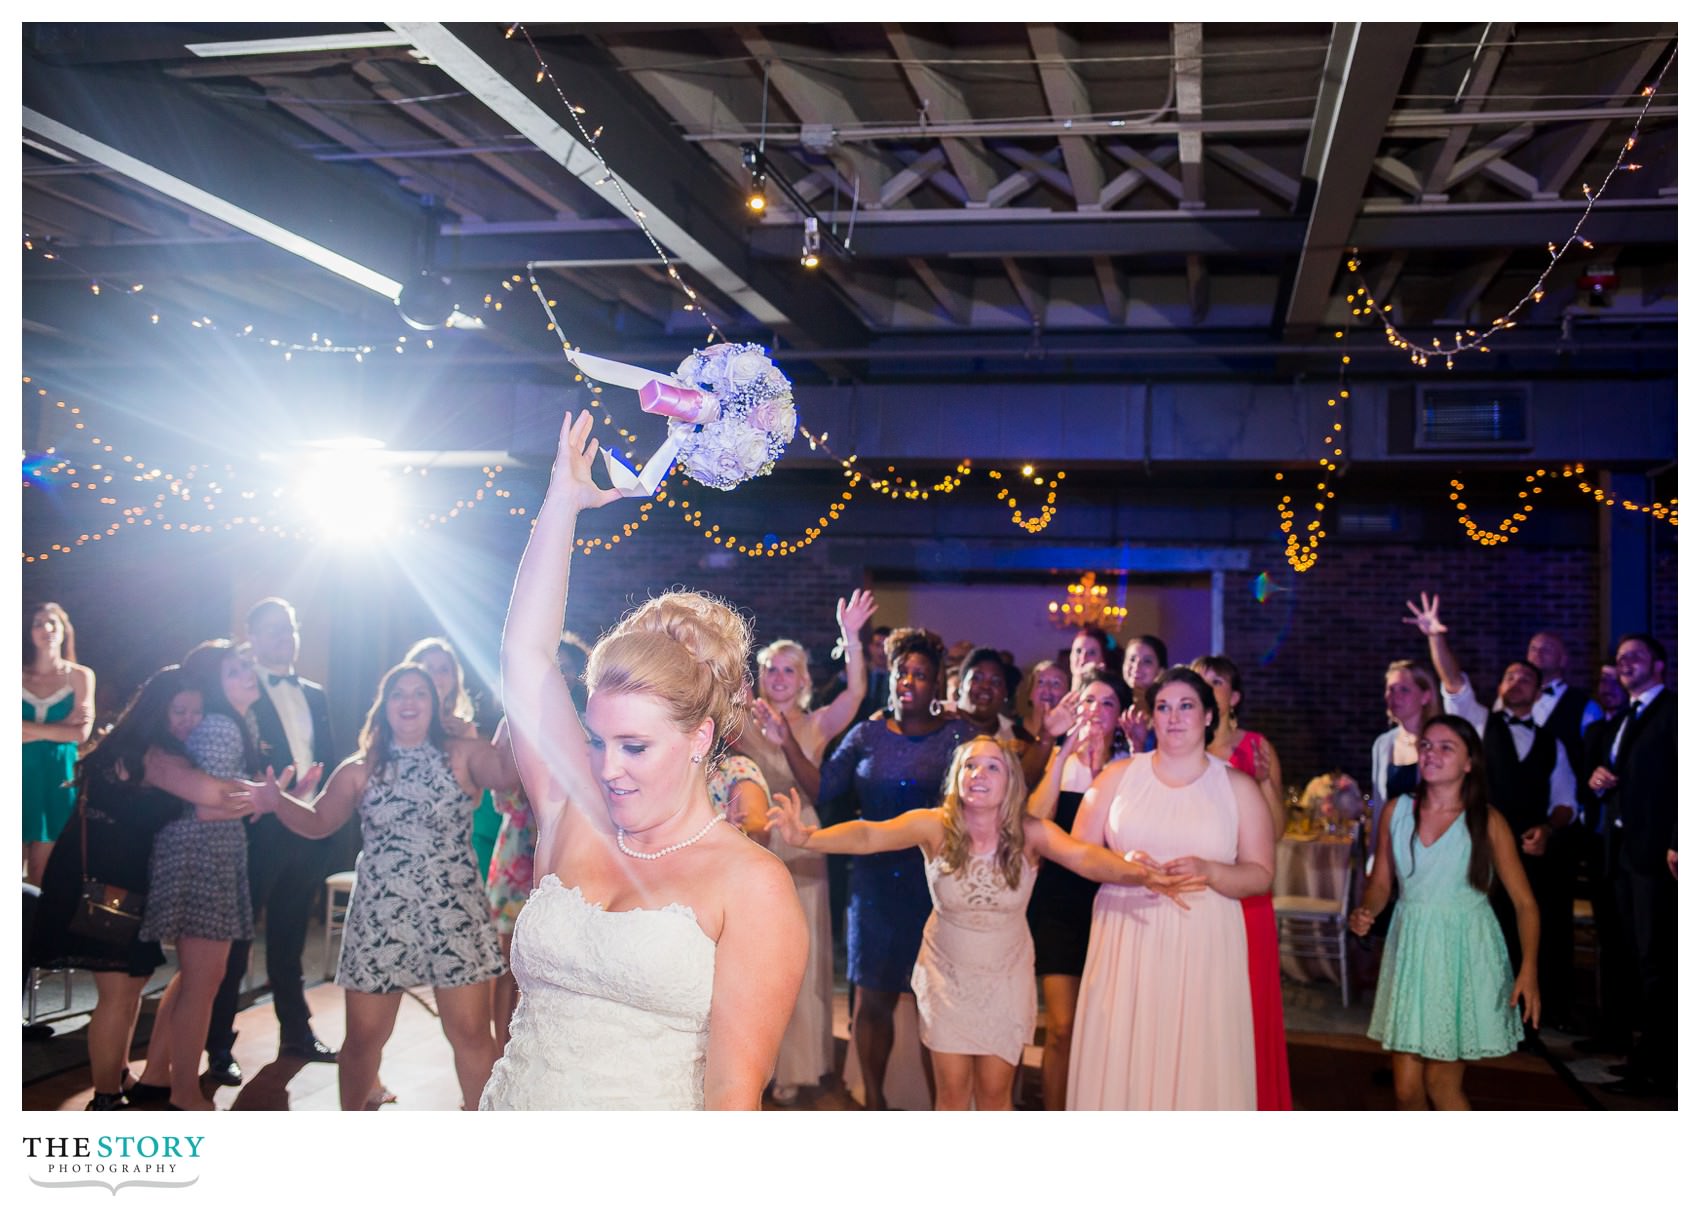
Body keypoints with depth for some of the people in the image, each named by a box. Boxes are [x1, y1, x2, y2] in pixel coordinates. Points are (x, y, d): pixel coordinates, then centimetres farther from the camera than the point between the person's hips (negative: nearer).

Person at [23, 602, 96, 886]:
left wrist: (30, 729, -7)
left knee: (41, 868, 3)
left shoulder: (81, 675, 3)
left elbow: (81, 732, -5)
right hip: (22, 773, 1)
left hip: (58, 774, -1)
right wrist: (61, 725, -12)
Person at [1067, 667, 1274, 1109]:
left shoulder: (1237, 786, 7)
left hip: (1203, 949, 0)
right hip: (1127, 943, 1)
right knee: (1121, 1059, -1)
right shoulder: (1117, 776, 8)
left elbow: (1261, 873, 4)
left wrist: (1207, 871, -14)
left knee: (1198, 1062, -2)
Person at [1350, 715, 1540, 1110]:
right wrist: (1365, 912, -12)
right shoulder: (1397, 811, 3)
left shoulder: (1487, 822, -5)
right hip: (1411, 953, 3)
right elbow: (1381, 881, 10)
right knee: (1406, 1088, 3)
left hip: (1464, 956, -3)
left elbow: (1525, 902, -6)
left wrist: (1528, 970, -18)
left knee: (1441, 1085, -1)